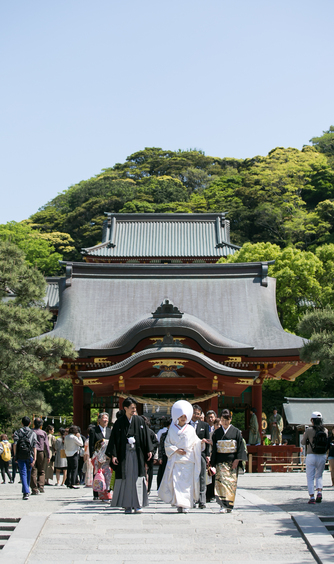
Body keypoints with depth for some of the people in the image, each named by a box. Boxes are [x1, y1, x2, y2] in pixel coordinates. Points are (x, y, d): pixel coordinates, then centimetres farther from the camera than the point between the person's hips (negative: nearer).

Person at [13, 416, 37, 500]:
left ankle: (26, 492, -17)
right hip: (29, 455, 1)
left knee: (23, 473, -4)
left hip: (20, 455, -1)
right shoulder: (33, 433, 6)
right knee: (28, 473, 17)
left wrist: (15, 455, -4)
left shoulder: (17, 432, 5)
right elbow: (34, 447, -1)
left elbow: (15, 444, -7)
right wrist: (34, 458, -4)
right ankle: (26, 490, 27)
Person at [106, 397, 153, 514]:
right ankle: (127, 505, 6)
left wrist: (149, 450, 4)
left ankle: (138, 505, 3)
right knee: (125, 479, 0)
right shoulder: (119, 422, 0)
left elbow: (146, 436, 9)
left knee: (137, 478, -1)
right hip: (124, 453, -1)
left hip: (137, 453, 1)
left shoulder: (140, 420, 6)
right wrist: (113, 455, -8)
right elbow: (114, 439, -1)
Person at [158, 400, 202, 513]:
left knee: (187, 483, -4)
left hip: (188, 461, 0)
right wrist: (176, 450, -8)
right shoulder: (172, 429, 8)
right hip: (175, 460, 0)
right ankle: (179, 504, -2)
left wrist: (201, 442, -7)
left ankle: (185, 505, 0)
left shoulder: (190, 429, 9)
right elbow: (167, 444, 7)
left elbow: (195, 443, 13)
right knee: (175, 482, -8)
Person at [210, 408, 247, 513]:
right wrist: (213, 463, 0)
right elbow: (214, 448, 6)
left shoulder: (236, 431, 3)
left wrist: (237, 460, -8)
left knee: (231, 482, 0)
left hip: (232, 460, 0)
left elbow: (240, 446, 1)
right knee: (221, 480, -11)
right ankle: (223, 505, -13)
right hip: (220, 461, 1)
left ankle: (229, 505, 9)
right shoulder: (217, 432, 7)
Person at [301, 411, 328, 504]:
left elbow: (303, 442, 2)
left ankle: (312, 497, 0)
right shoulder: (325, 430, 1)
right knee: (319, 476, 18)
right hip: (322, 456, 3)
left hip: (311, 456, -3)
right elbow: (326, 443, 14)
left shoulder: (309, 430, -10)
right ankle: (319, 492, -4)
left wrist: (304, 436, 21)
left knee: (310, 477, 6)